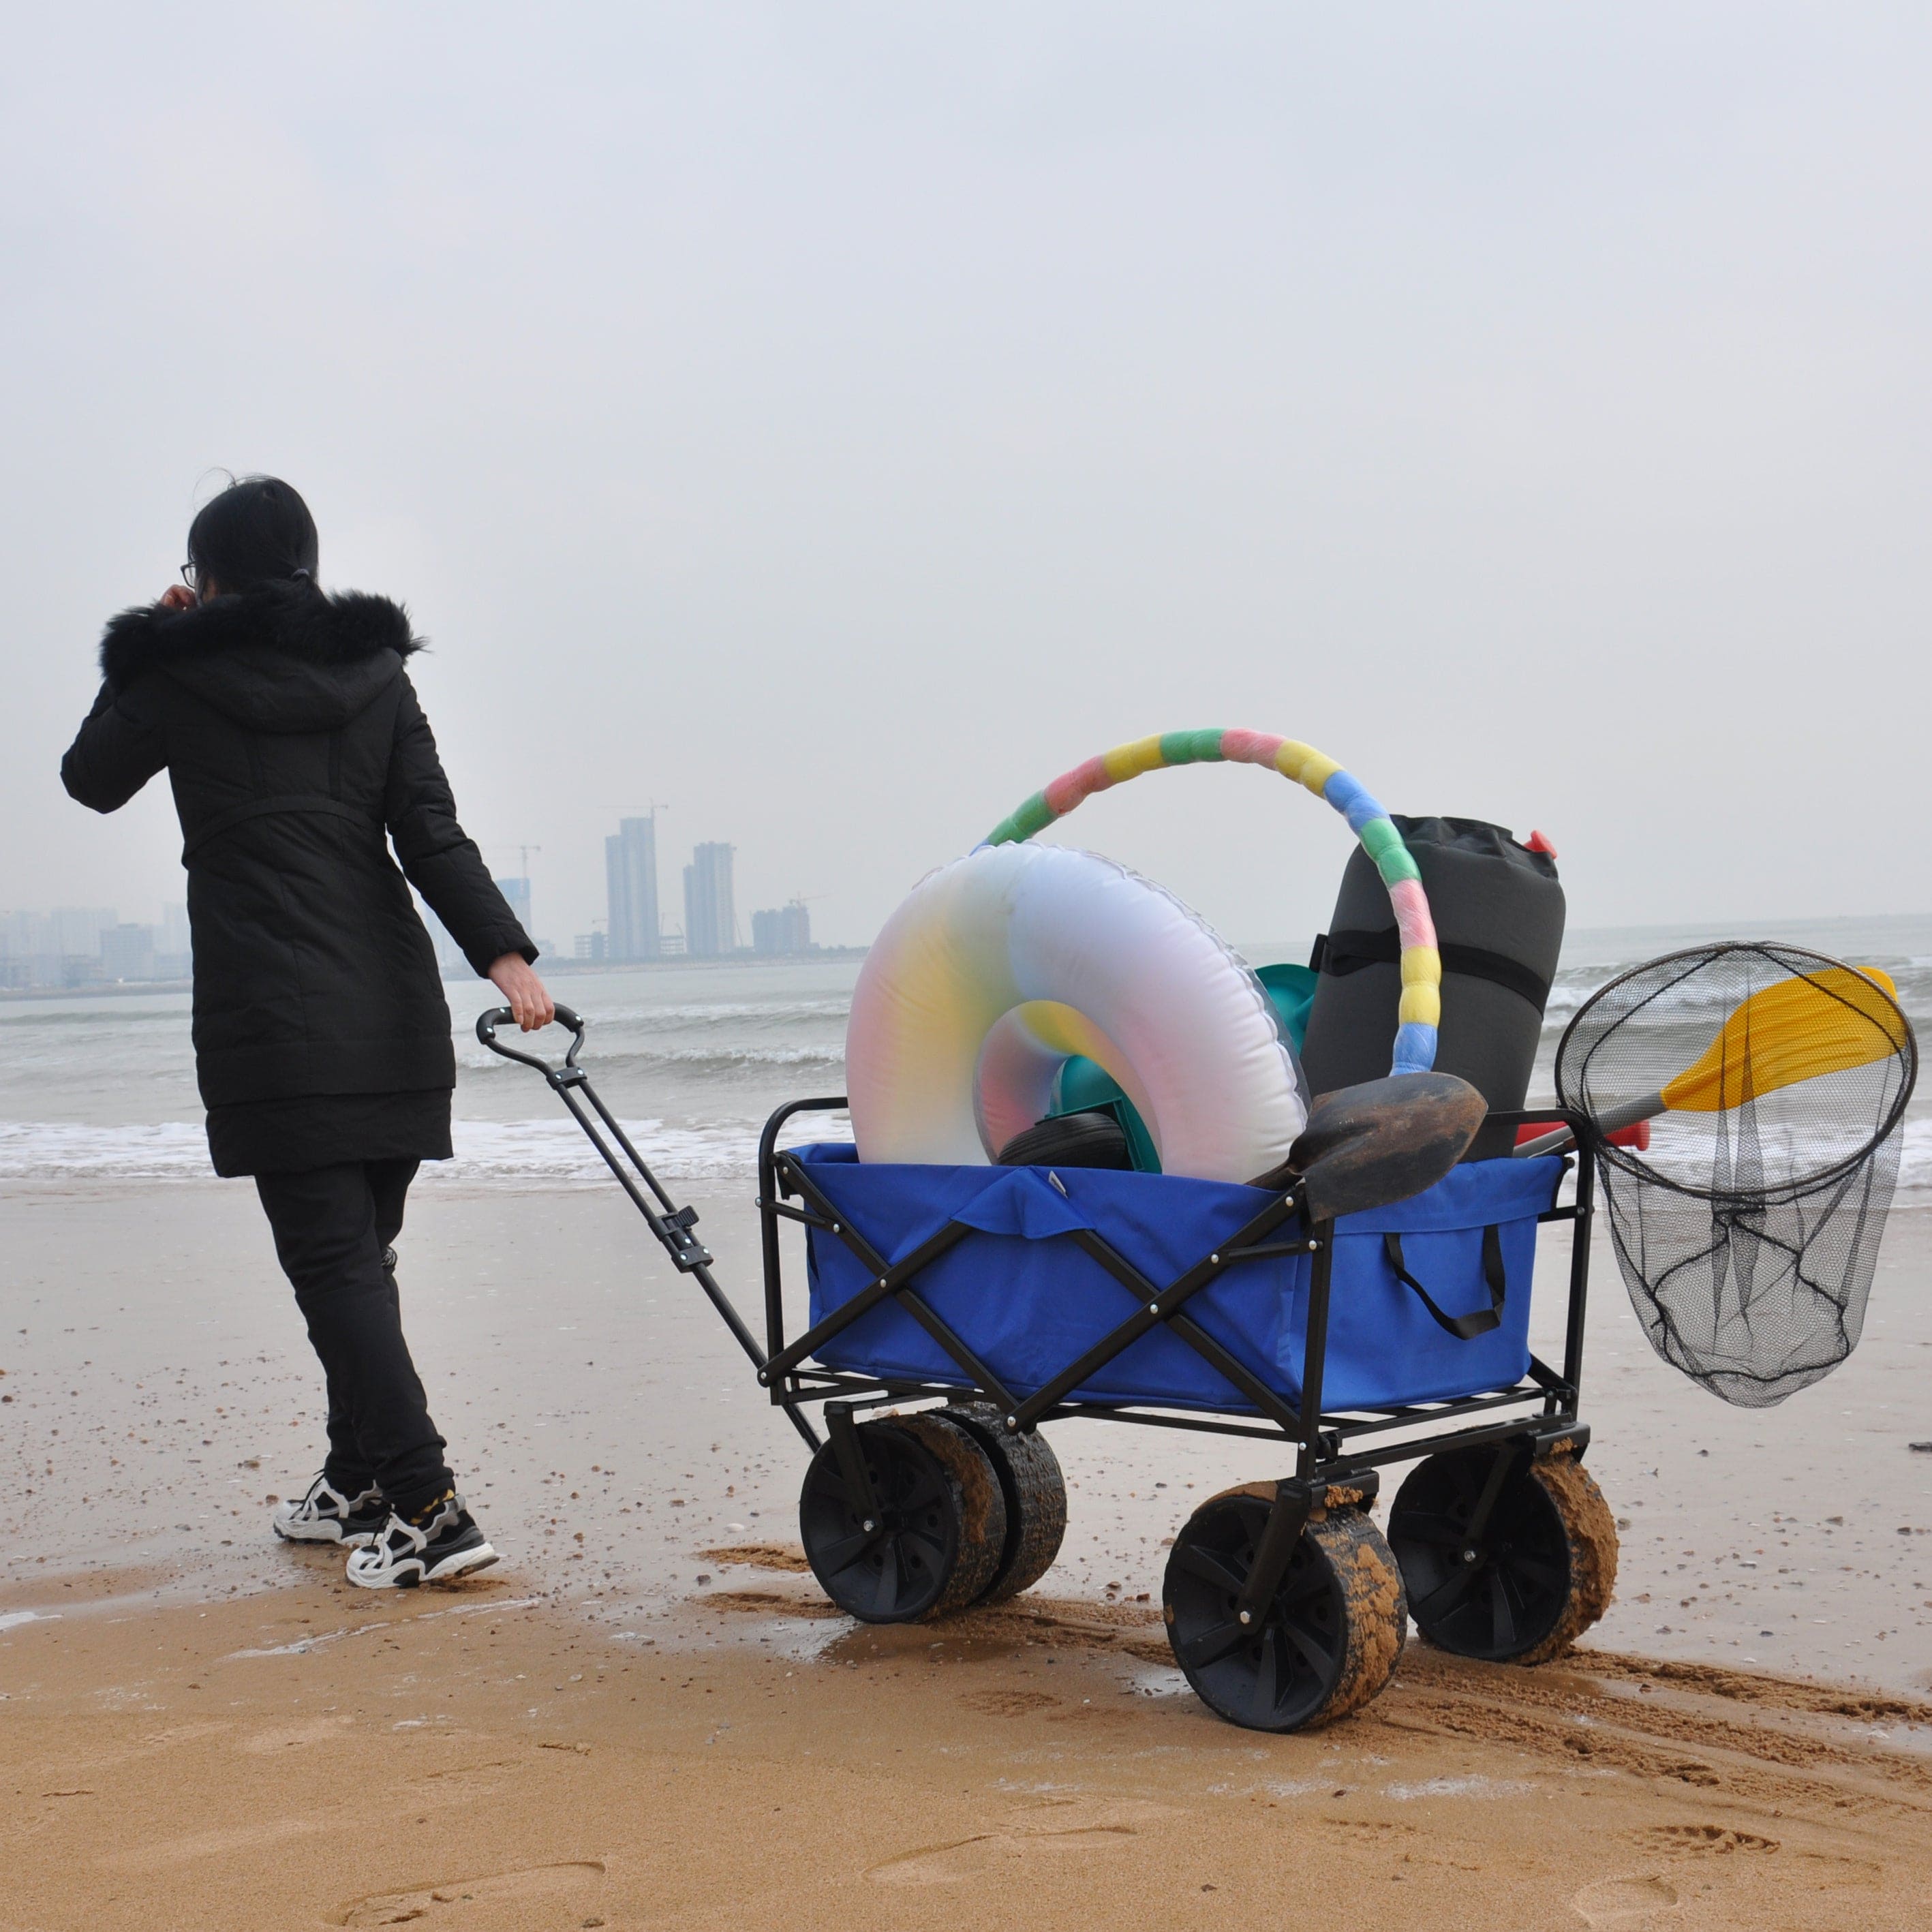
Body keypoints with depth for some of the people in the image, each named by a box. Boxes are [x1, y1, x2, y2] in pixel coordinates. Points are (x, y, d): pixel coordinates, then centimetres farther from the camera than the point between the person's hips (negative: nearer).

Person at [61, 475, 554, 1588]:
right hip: (393, 1009, 5)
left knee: (333, 1261, -7)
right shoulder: (374, 673, 10)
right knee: (362, 1254, 16)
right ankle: (358, 1487, 28)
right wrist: (502, 952, -9)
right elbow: (432, 830, -2)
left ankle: (429, 1508, -15)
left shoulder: (179, 677, -1)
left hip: (272, 1022, -5)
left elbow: (92, 779, 17)